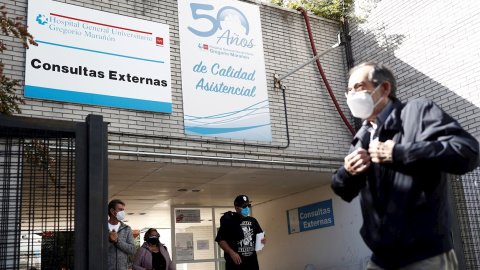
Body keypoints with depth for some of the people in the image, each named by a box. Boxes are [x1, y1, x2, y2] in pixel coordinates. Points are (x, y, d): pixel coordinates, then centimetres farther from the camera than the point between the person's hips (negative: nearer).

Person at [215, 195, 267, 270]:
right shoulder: (229, 221, -4)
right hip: (235, 263, -5)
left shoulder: (253, 221, 14)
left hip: (252, 262, 5)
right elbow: (220, 240, -10)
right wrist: (231, 252, -22)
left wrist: (262, 240, 1)